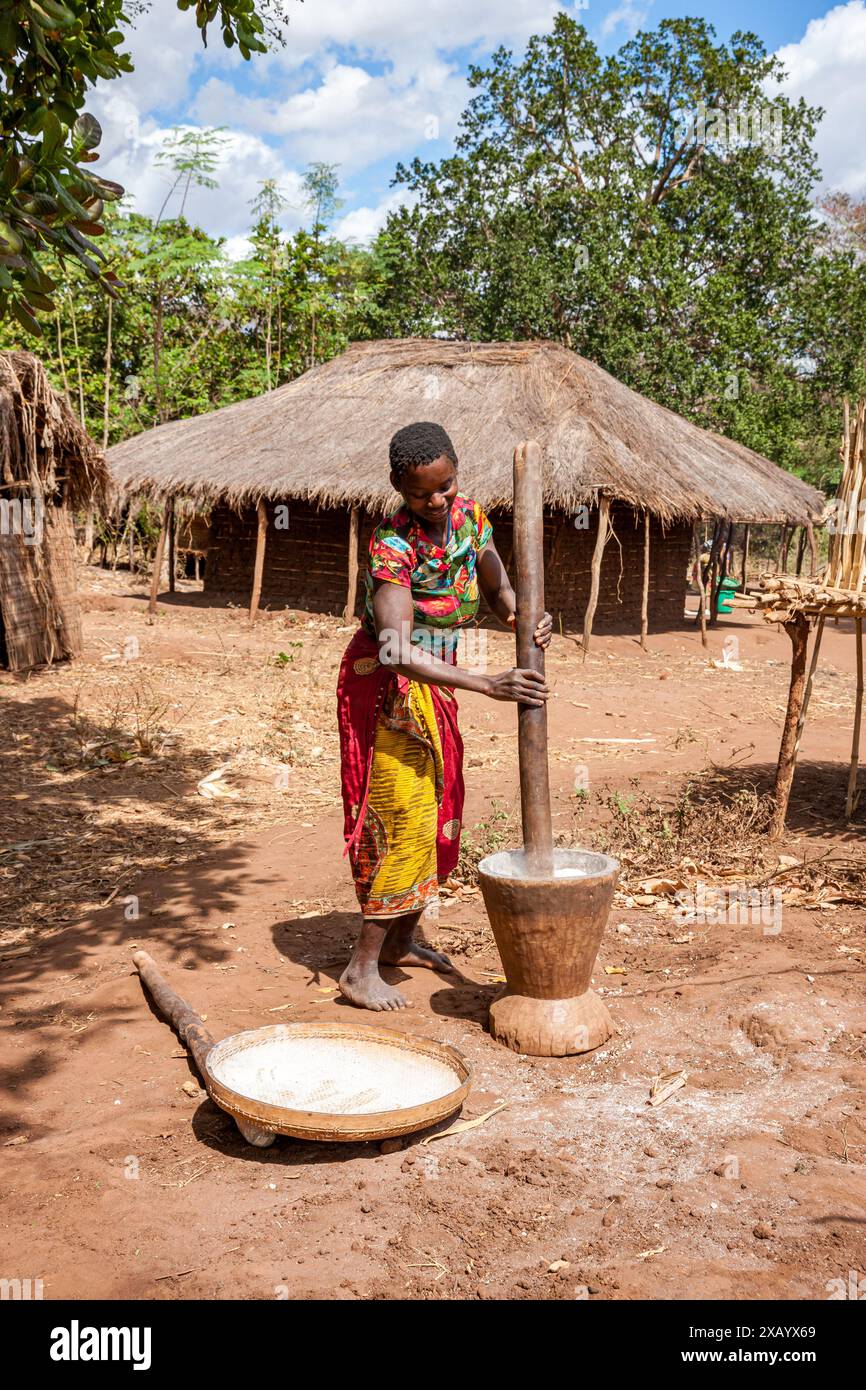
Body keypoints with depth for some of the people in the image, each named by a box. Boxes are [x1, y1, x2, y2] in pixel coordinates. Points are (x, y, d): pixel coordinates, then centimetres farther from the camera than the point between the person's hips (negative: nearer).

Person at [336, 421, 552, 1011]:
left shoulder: (470, 516, -5)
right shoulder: (392, 547, -27)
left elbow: (497, 590, 3)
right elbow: (398, 652, -35)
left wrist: (523, 616, -22)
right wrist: (487, 684, -43)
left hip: (436, 680, 8)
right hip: (388, 684, -8)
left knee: (438, 812, 14)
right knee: (402, 817, -8)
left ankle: (401, 941, 30)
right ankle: (362, 968, 3)